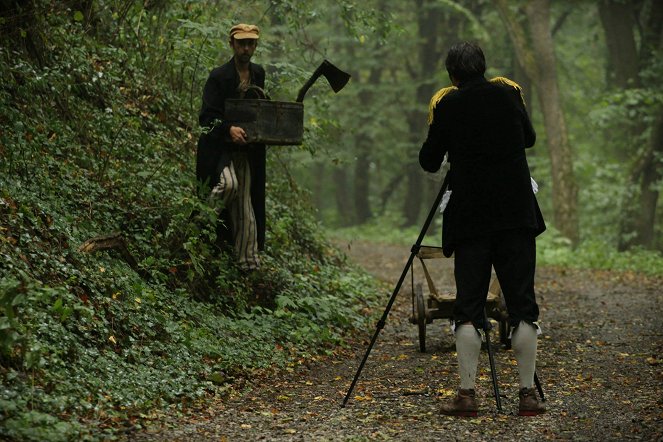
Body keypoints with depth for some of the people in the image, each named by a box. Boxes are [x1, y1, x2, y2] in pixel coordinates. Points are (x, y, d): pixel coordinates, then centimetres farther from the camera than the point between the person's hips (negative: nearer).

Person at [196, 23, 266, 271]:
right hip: (219, 148, -5)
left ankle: (249, 265, 11)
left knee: (245, 212, 6)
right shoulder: (219, 77, -7)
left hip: (247, 151, 5)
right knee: (229, 184, -32)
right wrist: (229, 128, -29)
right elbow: (206, 117, -13)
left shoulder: (258, 74, 11)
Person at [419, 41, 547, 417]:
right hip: (516, 213, 1)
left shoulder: (445, 104, -1)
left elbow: (429, 162, 5)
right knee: (522, 302, 3)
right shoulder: (509, 92, 5)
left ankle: (467, 393, -4)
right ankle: (528, 393, 1)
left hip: (470, 216, -1)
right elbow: (530, 138, 20)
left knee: (468, 304, 1)